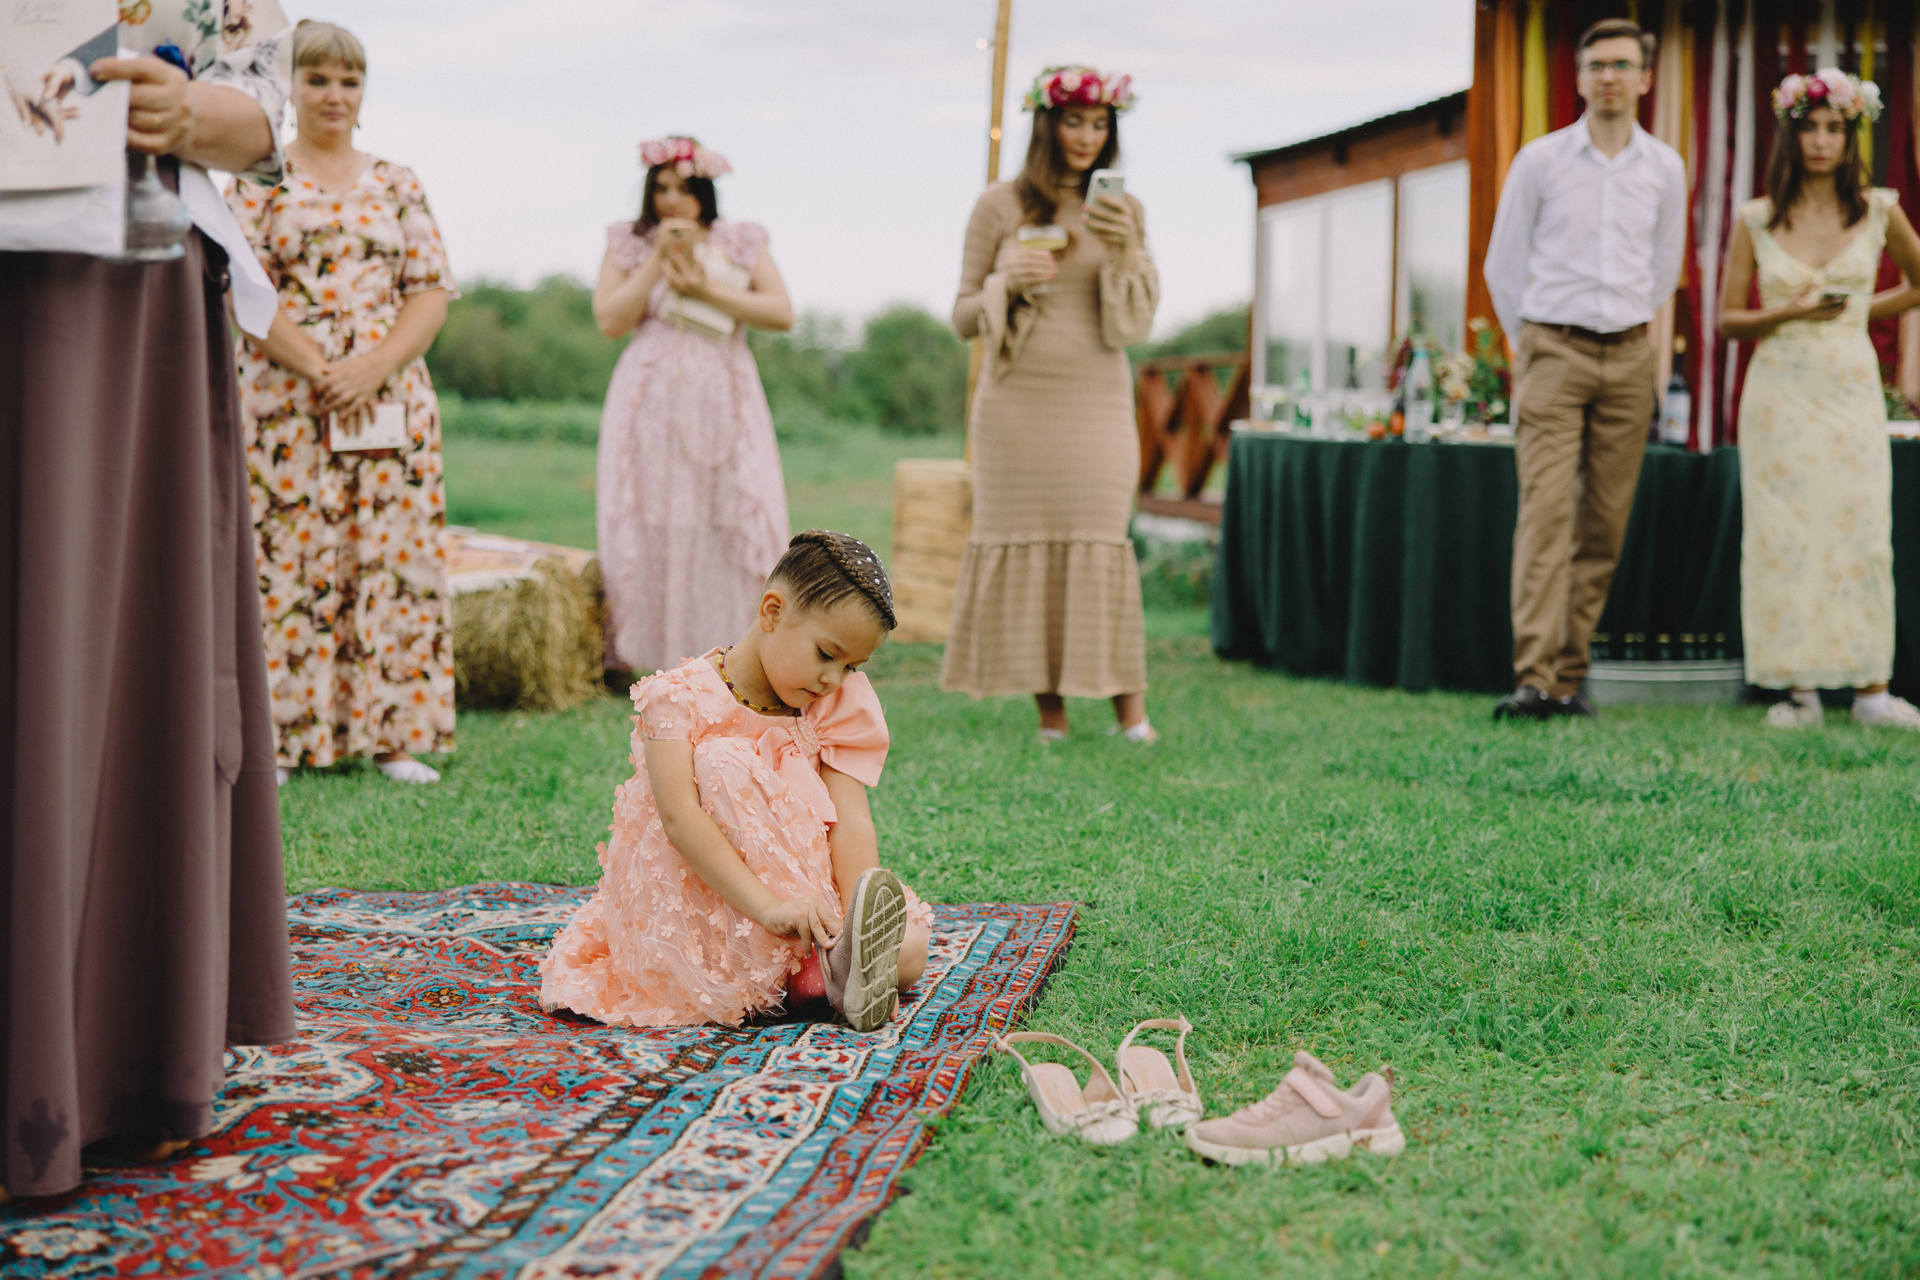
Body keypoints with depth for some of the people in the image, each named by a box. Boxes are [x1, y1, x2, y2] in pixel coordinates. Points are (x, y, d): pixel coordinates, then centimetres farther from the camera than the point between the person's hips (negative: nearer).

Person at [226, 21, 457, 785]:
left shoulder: (397, 186, 14)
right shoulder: (257, 180, 5)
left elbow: (433, 291, 6)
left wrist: (376, 365, -10)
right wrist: (319, 368, -15)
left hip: (392, 400, 3)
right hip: (285, 401, -3)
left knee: (391, 559, 1)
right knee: (287, 559, -5)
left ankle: (391, 733, 7)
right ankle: (277, 735, 1)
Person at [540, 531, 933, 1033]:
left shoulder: (837, 707, -3)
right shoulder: (683, 696, -17)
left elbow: (850, 823, -14)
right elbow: (678, 815, -31)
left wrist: (857, 923, -32)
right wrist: (766, 904, -44)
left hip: (805, 889, 3)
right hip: (696, 900, -3)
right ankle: (825, 964, -32)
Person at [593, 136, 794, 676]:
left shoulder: (742, 242, 11)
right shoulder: (628, 243, 10)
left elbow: (782, 312, 1)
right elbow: (610, 319, -2)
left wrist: (706, 289, -7)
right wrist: (659, 258, -8)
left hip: (725, 398, 1)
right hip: (653, 402, -1)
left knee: (740, 519, -8)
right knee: (655, 523, -6)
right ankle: (646, 653, -1)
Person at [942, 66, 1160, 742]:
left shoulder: (1122, 211, 10)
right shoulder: (998, 206, 4)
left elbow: (1140, 319, 8)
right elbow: (963, 318, 7)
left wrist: (1128, 251, -7)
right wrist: (1006, 283, -12)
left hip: (1095, 402, 1)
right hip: (1016, 402, 0)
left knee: (1097, 544, -6)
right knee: (1022, 542, -1)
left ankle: (1130, 706, -2)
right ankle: (1049, 711, 6)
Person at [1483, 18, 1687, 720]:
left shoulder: (1665, 168, 8)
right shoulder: (1539, 160, 1)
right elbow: (1502, 265, 8)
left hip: (1628, 357, 3)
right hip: (1552, 353, -3)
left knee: (1604, 525, 2)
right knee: (1546, 511, -14)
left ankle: (1570, 676, 8)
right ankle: (1533, 679, -20)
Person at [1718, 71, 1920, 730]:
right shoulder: (1755, 220, 2)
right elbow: (1727, 320, 4)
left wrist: (1859, 309, 7)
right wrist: (1788, 313, -12)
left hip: (1851, 386, 0)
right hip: (1780, 390, 0)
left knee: (1861, 532, -4)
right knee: (1783, 535, -3)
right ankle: (1799, 688, 2)